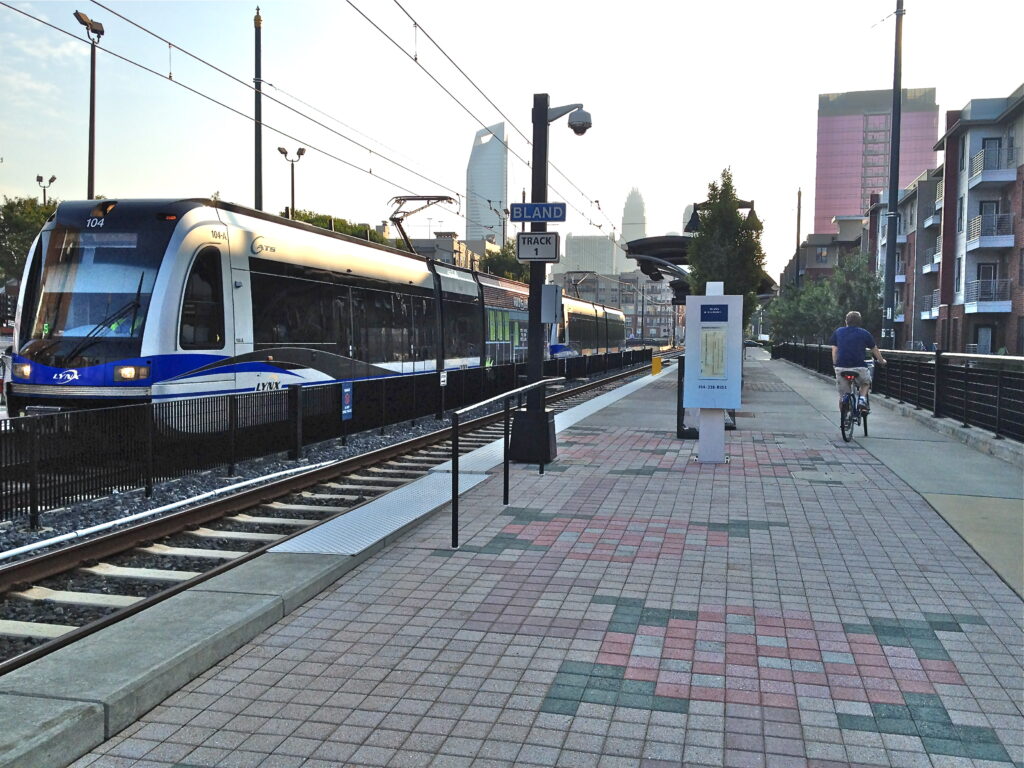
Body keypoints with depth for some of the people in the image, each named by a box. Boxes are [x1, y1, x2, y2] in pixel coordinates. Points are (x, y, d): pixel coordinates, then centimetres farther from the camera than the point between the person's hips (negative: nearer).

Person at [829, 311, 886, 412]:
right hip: (859, 367, -1)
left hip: (841, 368, 1)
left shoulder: (838, 332, 13)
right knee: (866, 383, 30)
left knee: (842, 395, 12)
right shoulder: (864, 333, 9)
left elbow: (834, 350, 11)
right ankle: (862, 399, 7)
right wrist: (882, 361, 35)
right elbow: (874, 350, 19)